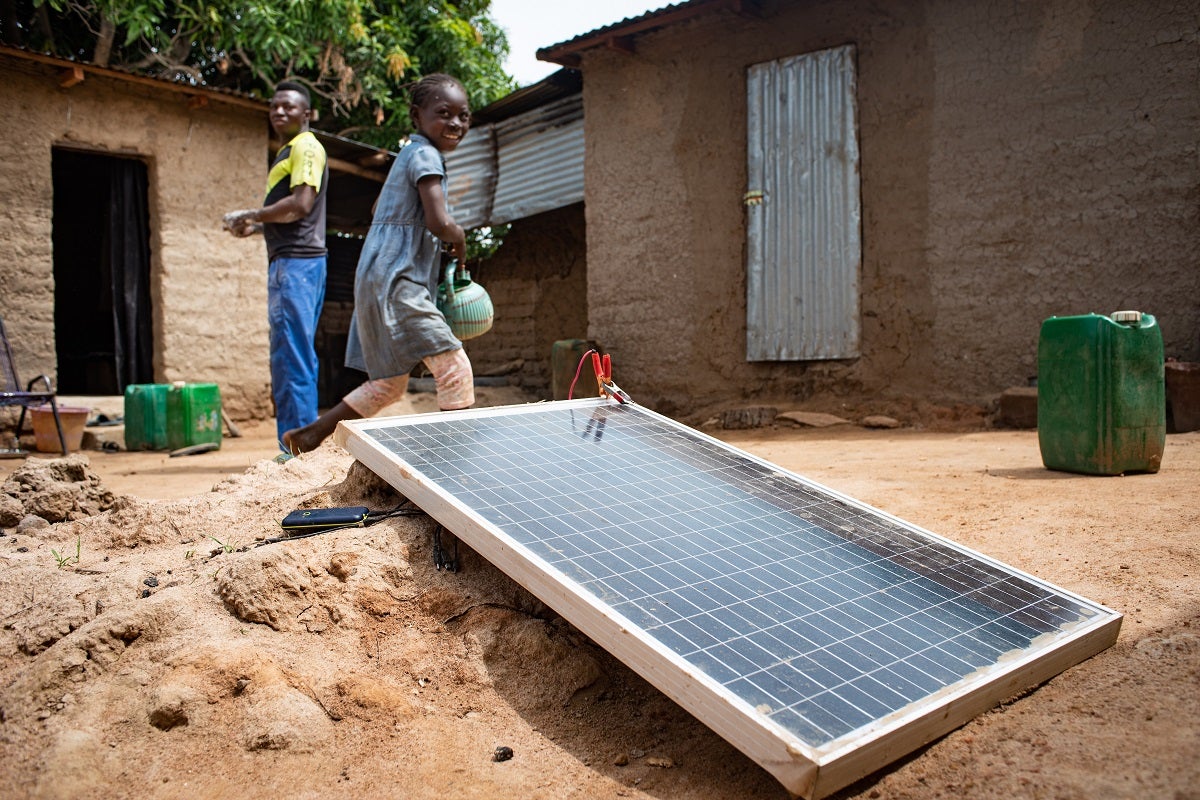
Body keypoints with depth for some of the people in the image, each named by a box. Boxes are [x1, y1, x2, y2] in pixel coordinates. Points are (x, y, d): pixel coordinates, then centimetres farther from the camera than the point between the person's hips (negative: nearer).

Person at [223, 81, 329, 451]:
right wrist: (255, 226, 13)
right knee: (288, 359, 11)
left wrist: (250, 214, -8)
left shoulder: (306, 147, -6)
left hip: (297, 263, -11)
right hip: (286, 262, 11)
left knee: (293, 359, -11)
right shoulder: (287, 152, 25)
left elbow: (300, 205, -19)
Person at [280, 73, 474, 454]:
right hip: (396, 284, -10)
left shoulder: (409, 152, 21)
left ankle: (307, 435, 23)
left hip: (381, 281, 10)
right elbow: (439, 222, -24)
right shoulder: (425, 154, -9)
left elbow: (380, 209, 33)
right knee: (455, 367, -14)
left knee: (389, 385, 15)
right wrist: (459, 238, 0)